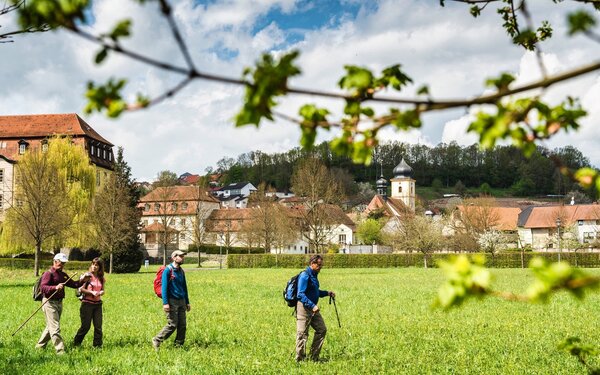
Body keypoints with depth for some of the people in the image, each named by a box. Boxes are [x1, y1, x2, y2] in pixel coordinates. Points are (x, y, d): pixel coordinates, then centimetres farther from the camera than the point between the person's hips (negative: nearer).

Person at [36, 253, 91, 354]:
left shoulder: (63, 275, 15)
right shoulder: (48, 274, -11)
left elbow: (73, 284, 16)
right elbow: (42, 287, -23)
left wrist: (83, 281, -1)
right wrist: (55, 287, -38)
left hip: (59, 303, 9)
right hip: (49, 302, -9)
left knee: (50, 327, 18)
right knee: (55, 328, -10)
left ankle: (40, 346, 32)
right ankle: (60, 350, -11)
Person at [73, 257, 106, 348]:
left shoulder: (101, 278, 8)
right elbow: (81, 289, -8)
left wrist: (100, 293, -7)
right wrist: (91, 292, -19)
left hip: (97, 304, 4)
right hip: (87, 303, -4)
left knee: (98, 326, 2)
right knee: (85, 326, 0)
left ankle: (97, 345, 12)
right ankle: (76, 343, 18)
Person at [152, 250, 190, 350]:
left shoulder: (181, 271, 14)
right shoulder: (168, 270, -8)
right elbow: (164, 287, -12)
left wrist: (187, 302, 20)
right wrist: (165, 303, -18)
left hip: (181, 301, 7)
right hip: (172, 301, -7)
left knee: (182, 325, 4)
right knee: (172, 325, -10)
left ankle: (179, 345, 13)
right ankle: (156, 340, 4)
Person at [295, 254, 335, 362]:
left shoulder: (314, 275, 13)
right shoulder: (305, 276, -17)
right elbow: (301, 295, -24)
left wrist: (327, 293, 12)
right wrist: (312, 306, -31)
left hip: (313, 308, 10)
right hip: (304, 308, -10)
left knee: (322, 329, 11)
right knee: (302, 334, -4)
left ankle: (314, 357, 18)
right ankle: (300, 359, 5)